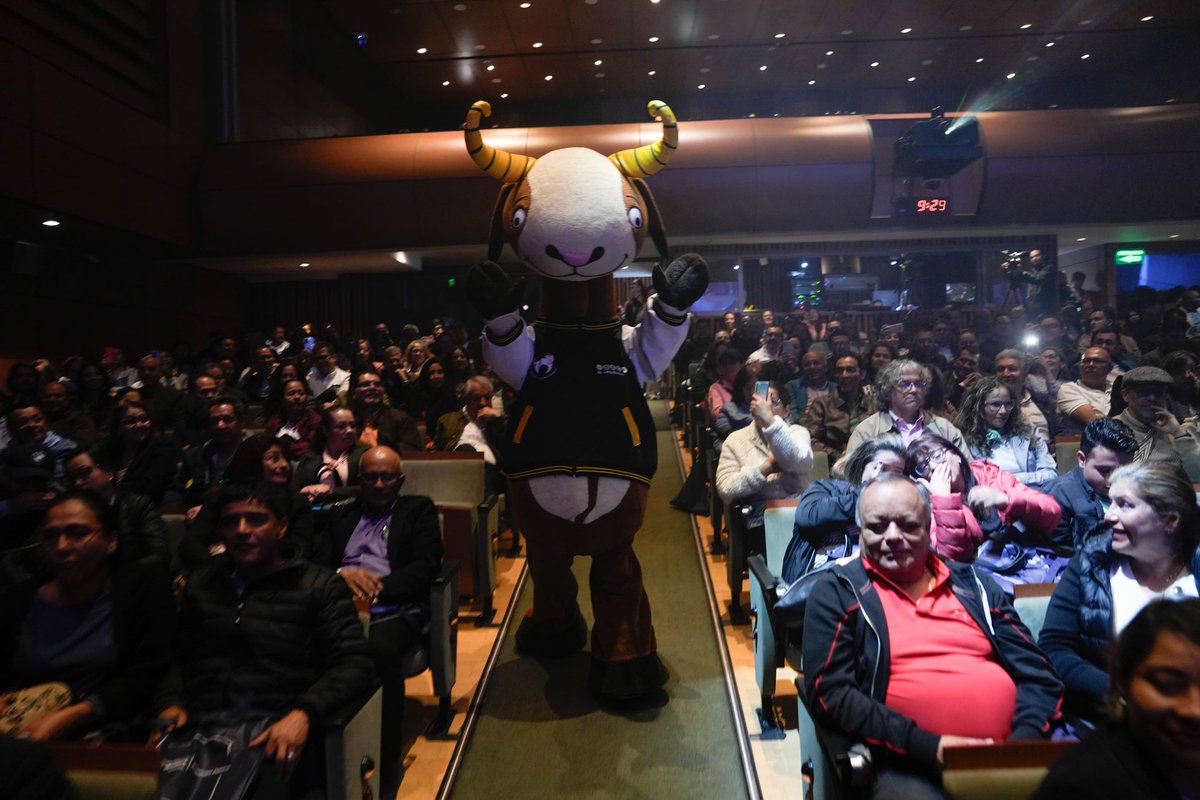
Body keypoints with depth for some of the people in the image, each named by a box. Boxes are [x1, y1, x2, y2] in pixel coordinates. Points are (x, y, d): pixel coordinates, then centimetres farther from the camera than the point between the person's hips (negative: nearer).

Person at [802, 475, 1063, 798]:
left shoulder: (973, 584, 15)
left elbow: (1036, 672, 14)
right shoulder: (838, 591, 2)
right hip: (909, 765, -4)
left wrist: (1023, 739, -5)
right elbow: (830, 692, -6)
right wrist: (928, 747, -14)